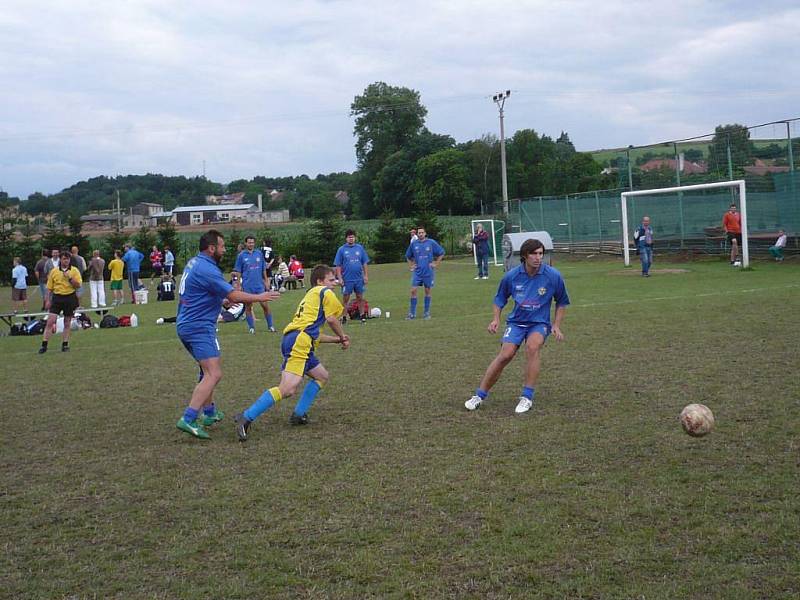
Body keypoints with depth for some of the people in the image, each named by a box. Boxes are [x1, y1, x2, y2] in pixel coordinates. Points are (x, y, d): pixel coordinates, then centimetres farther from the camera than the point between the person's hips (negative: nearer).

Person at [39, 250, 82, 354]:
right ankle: (44, 345, -5)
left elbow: (78, 285, -6)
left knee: (67, 323, 7)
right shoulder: (54, 271, 5)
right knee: (50, 321, -8)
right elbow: (50, 288, 9)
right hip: (57, 297, 0)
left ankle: (65, 344, 17)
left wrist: (69, 278, -16)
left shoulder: (74, 270, 1)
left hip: (70, 298, 0)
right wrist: (48, 300, 5)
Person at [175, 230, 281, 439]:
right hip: (199, 328, -11)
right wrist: (260, 297, -6)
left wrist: (225, 298, 29)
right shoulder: (206, 269, -19)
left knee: (208, 370, 25)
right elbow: (233, 295, -19)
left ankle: (209, 411, 35)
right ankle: (188, 420, -26)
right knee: (213, 374, -17)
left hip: (186, 325, 11)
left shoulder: (194, 263, 12)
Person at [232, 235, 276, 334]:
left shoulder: (259, 253, 6)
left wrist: (266, 281, 9)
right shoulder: (241, 255, 0)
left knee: (265, 305, -3)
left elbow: (264, 269, 12)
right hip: (247, 286, -1)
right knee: (248, 307, 4)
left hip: (259, 285, 1)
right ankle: (251, 327, 14)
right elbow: (238, 272, 3)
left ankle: (270, 326, 6)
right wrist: (238, 285, -1)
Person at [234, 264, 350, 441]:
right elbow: (332, 319, -1)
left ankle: (298, 415, 17)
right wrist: (343, 337, 16)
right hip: (299, 341, -10)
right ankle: (246, 418, -27)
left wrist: (337, 339, 33)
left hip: (292, 339, 10)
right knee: (288, 388, -20)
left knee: (322, 376, 23)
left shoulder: (310, 296, 34)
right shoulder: (325, 292, 9)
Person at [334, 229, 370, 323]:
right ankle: (343, 317, 11)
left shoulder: (360, 248, 4)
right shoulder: (341, 249, -1)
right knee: (345, 298, 4)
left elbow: (365, 263, 8)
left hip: (359, 278, 2)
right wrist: (340, 278, -7)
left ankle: (362, 315, 18)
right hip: (347, 279, -2)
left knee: (360, 297, 9)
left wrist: (366, 276, 2)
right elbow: (338, 265, -1)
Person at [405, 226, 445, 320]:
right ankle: (412, 313, 0)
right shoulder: (414, 244, 4)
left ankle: (426, 312, 16)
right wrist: (411, 266, 10)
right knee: (413, 290, -6)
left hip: (428, 272, -1)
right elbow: (408, 256, 20)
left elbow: (441, 253, 5)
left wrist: (436, 264, 0)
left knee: (427, 291, 6)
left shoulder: (431, 243, -3)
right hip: (417, 272, 2)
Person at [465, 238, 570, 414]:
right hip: (516, 321, 1)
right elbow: (500, 298, 13)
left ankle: (527, 397, -21)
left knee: (533, 346, -32)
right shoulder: (512, 276, -6)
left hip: (540, 323, -1)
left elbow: (561, 302, 8)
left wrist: (556, 325, 0)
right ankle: (480, 395, -3)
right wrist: (496, 319, -1)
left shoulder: (553, 276, -9)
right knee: (505, 355, -19)